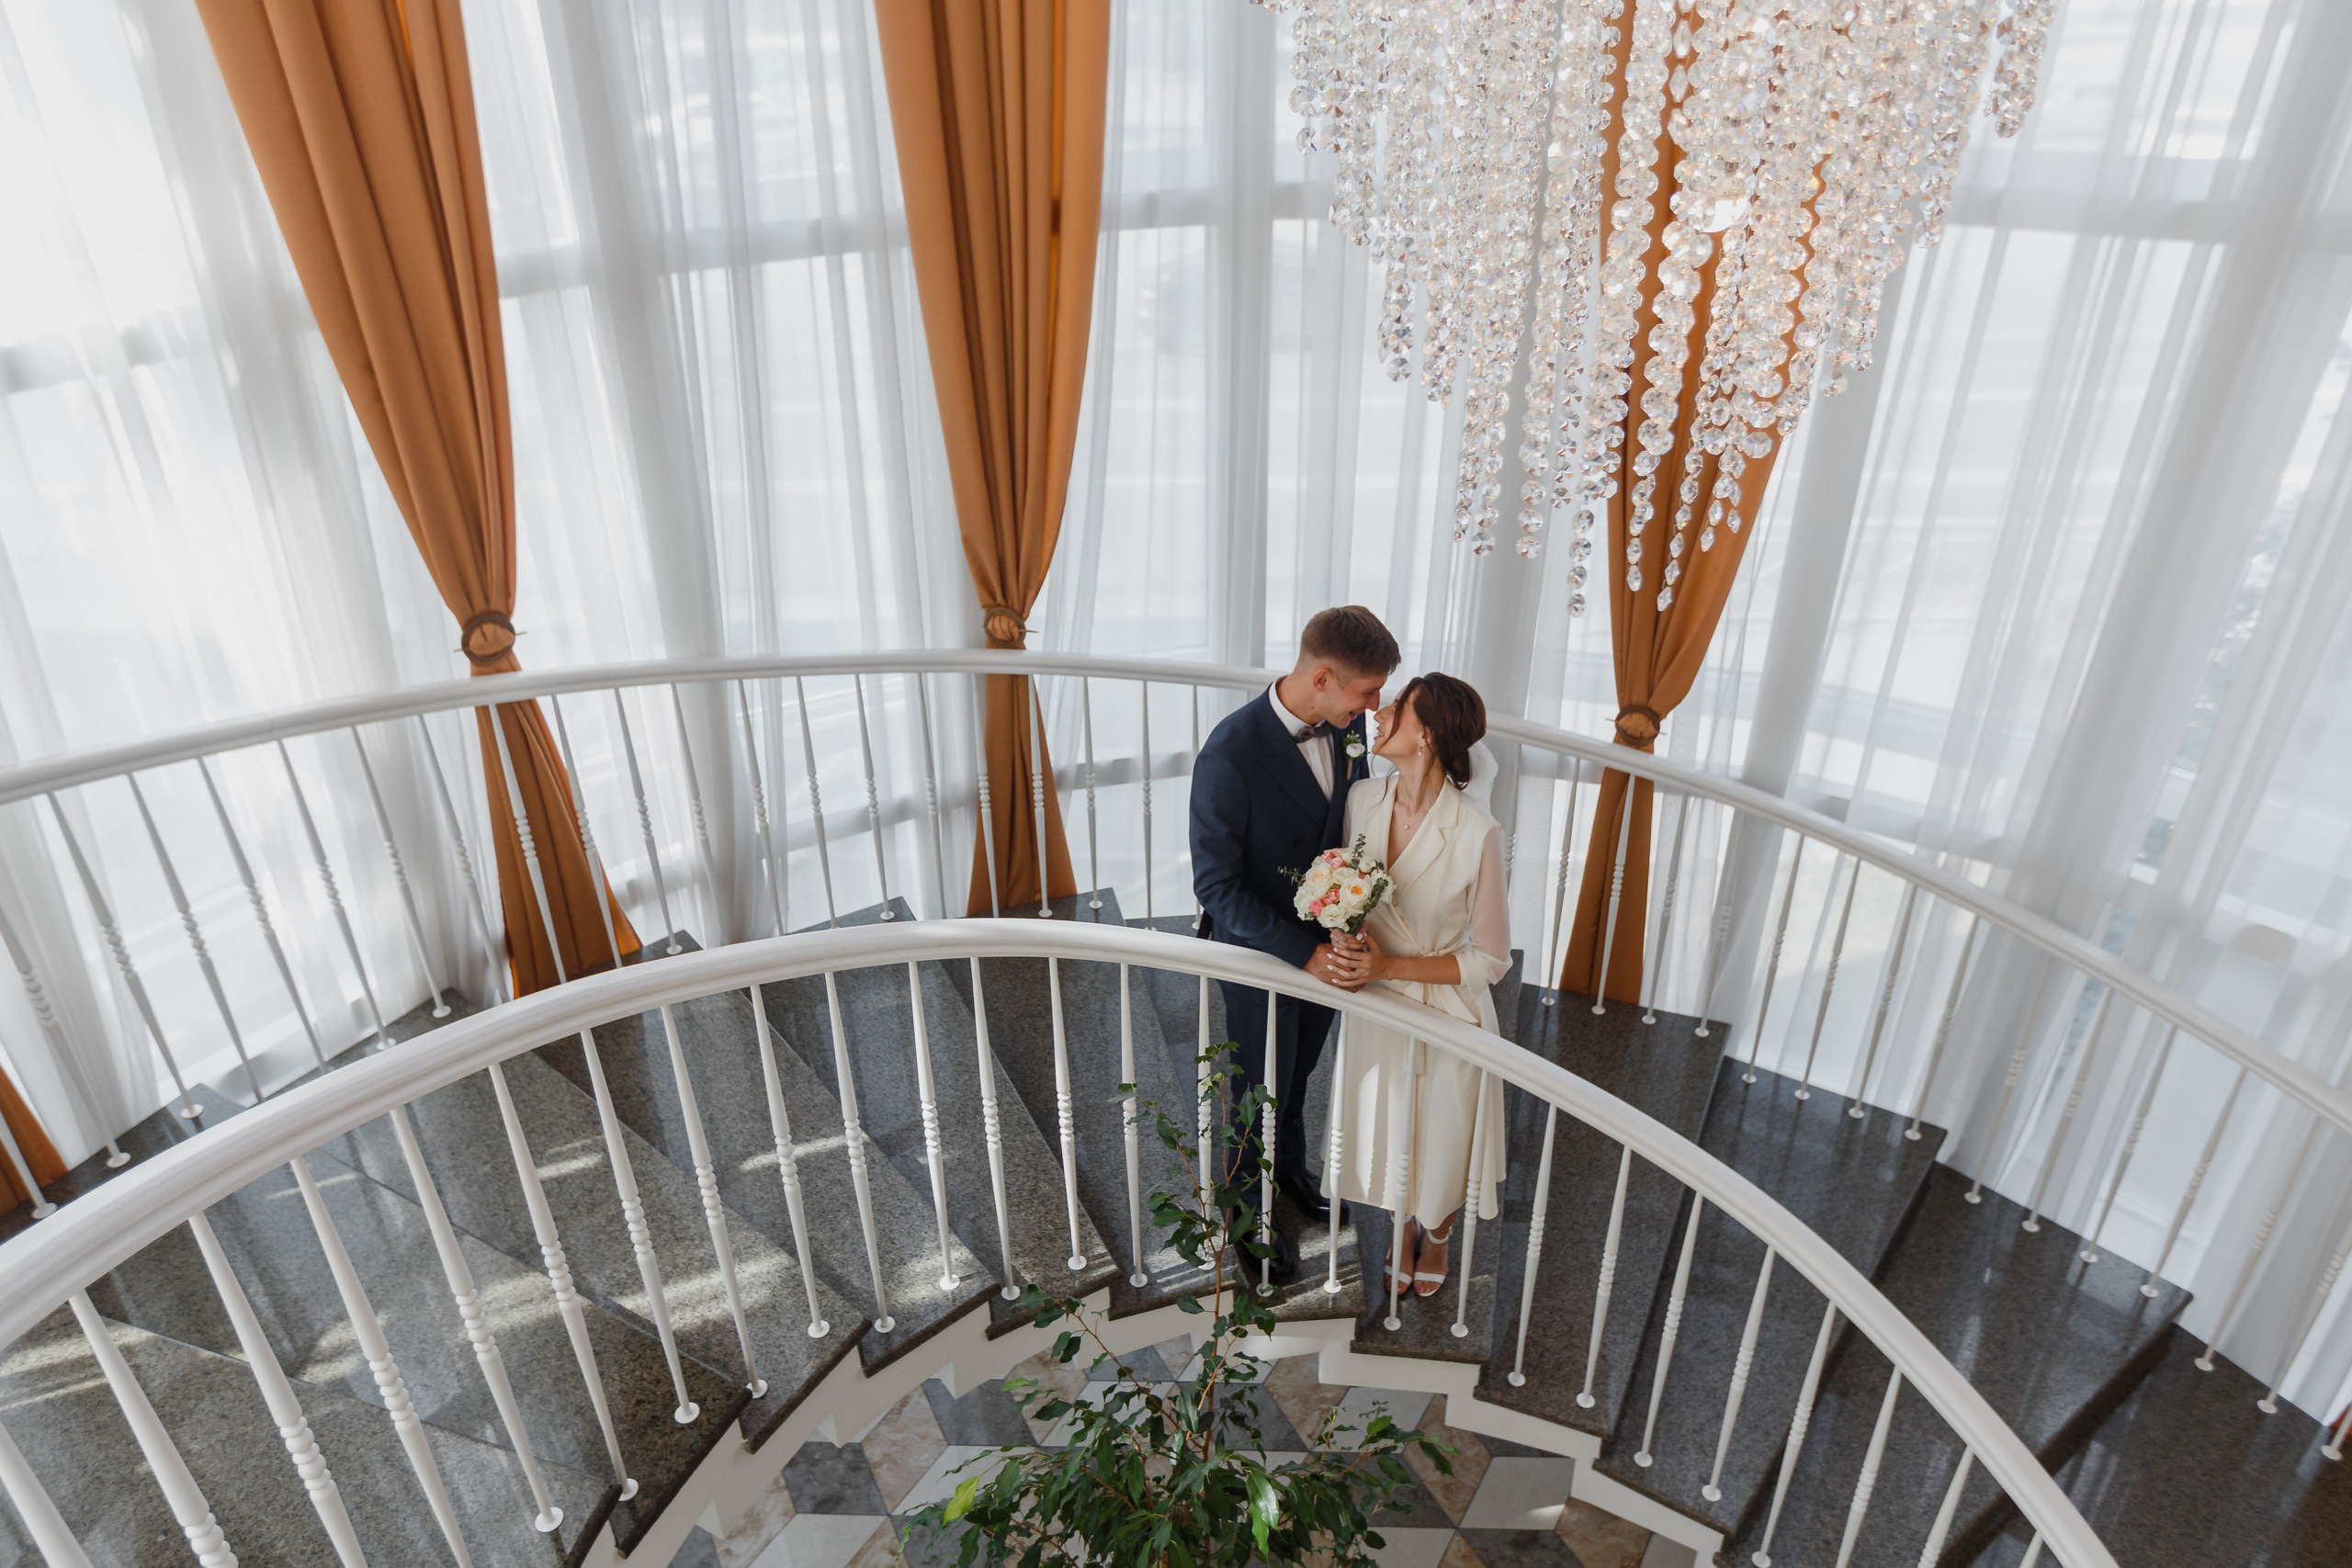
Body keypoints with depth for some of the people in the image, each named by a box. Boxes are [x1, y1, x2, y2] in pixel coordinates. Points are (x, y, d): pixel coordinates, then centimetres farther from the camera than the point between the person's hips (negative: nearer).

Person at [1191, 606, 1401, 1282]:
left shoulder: (1348, 726, -14)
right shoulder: (1231, 754, -33)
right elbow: (1215, 884, -26)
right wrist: (1302, 954, -28)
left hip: (1325, 942, 6)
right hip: (1261, 951, -5)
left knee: (1300, 1070, 30)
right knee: (1261, 1091, 17)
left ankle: (1291, 1164, 59)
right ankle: (1250, 1211, 45)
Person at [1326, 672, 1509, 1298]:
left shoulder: (1477, 833, -27)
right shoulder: (1363, 799, -12)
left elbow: (1490, 959, -17)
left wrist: (1388, 966, -23)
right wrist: (1347, 939, -15)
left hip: (1445, 1013, -4)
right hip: (1376, 1007, 4)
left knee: (1440, 1144, 20)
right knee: (1385, 1134, 24)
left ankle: (1438, 1232, 55)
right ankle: (1405, 1225, 57)